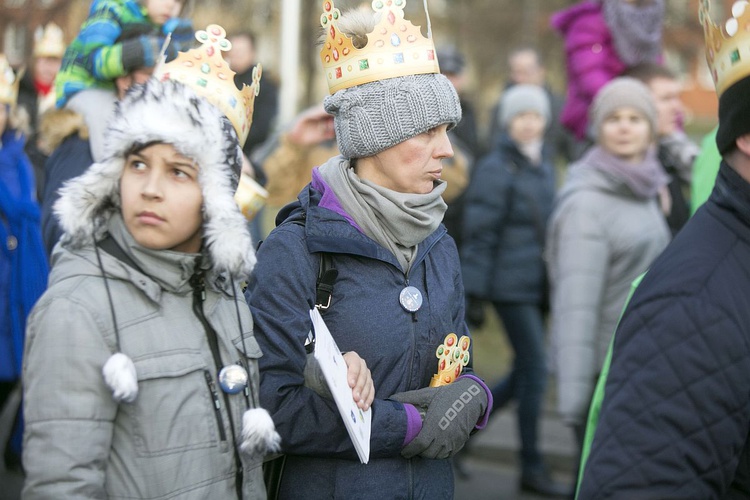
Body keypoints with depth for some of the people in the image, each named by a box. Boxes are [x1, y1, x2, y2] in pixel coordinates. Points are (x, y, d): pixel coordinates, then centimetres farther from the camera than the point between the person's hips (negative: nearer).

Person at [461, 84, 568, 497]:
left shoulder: (544, 162, 12)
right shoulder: (497, 168, -11)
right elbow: (480, 234, -13)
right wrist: (473, 292, -15)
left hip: (538, 287, 8)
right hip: (511, 287, -8)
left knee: (526, 372, 12)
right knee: (535, 371, -5)